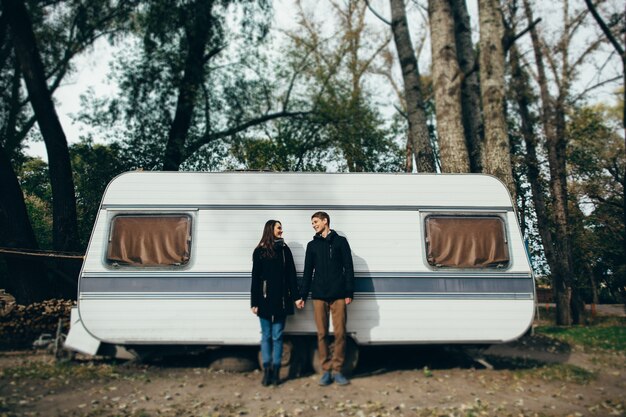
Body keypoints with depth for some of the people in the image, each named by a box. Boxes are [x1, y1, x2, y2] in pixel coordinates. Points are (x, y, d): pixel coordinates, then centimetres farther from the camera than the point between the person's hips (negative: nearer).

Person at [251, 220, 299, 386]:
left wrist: (295, 296, -1)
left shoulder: (284, 249, 8)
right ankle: (266, 371, 12)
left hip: (281, 299, 1)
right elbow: (255, 278, 2)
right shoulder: (259, 251, 4)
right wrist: (254, 302, -1)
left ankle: (276, 371, 10)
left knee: (277, 337, 4)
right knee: (266, 336, 6)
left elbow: (291, 275, 6)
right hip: (265, 300, -1)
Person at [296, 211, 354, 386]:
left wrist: (349, 293, -4)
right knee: (322, 334, 2)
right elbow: (308, 272, 15)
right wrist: (302, 296, 10)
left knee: (340, 333, -3)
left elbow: (348, 268, 4)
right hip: (319, 295, 2)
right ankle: (326, 371, 10)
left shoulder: (340, 241, 7)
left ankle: (338, 370, 9)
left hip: (338, 295, -2)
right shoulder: (312, 245, 15)